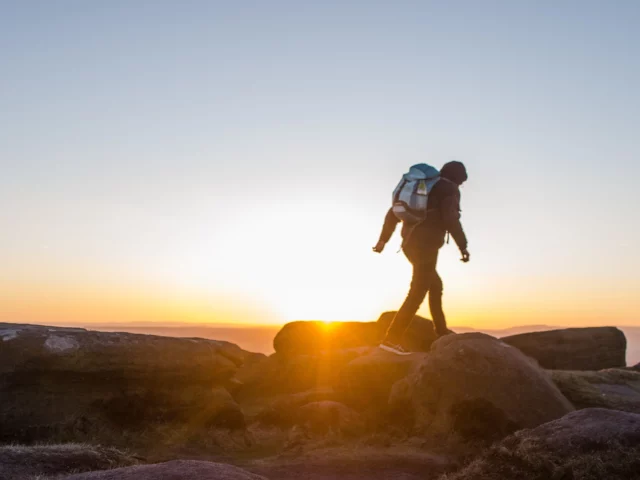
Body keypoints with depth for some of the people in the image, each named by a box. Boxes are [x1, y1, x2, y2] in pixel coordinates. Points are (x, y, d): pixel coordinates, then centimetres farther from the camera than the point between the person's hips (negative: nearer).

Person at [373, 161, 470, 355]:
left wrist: (383, 239, 18)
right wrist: (463, 246, -14)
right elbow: (451, 218, -18)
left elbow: (394, 212, 18)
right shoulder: (449, 189, -1)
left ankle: (442, 333, 29)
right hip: (426, 245, -9)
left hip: (411, 244, 9)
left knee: (435, 285, 24)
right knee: (417, 293, -12)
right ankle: (392, 339, -20)